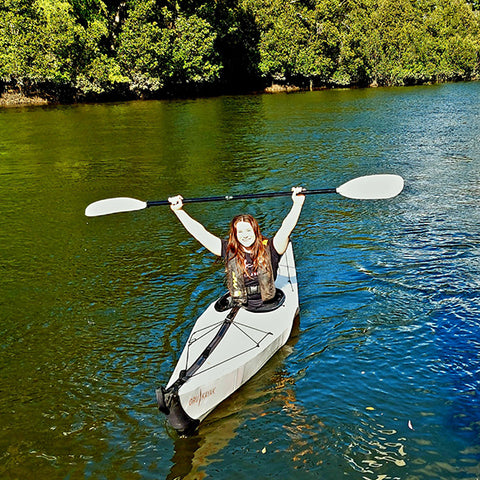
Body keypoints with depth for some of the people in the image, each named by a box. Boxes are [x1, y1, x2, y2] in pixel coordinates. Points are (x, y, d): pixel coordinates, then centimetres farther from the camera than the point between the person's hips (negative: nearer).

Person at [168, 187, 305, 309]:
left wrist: (297, 204, -22)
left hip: (268, 307, -1)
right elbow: (199, 233, 2)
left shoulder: (268, 249, 0)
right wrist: (178, 210, 0)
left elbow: (286, 228, -9)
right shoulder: (229, 251, 3)